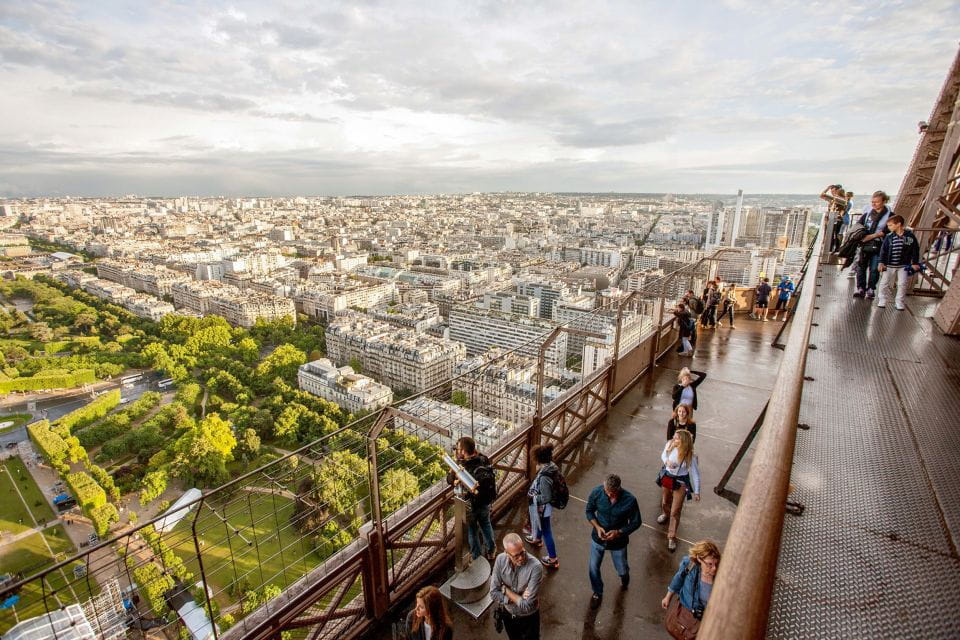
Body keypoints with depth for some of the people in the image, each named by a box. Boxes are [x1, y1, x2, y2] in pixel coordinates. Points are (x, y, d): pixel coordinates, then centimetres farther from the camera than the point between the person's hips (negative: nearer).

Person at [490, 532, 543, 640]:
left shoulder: (535, 567, -35)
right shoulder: (500, 560, -22)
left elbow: (527, 606, -33)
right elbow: (494, 594, -18)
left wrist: (505, 589, -23)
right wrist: (518, 598, -27)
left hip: (528, 617, -3)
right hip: (507, 613, 4)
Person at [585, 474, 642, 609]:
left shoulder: (630, 500, -28)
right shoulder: (597, 492, -24)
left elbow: (635, 523, -13)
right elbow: (589, 511, -7)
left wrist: (619, 532, -25)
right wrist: (597, 527, -22)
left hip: (618, 541, -1)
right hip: (598, 538, 1)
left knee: (621, 571, 20)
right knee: (593, 568, 13)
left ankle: (624, 575, 58)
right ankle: (597, 593, 43)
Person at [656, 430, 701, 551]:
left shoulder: (690, 456, -27)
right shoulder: (669, 444, -19)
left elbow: (695, 474, -15)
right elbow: (663, 455, 3)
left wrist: (696, 492, -8)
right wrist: (667, 461, -20)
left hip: (680, 483, -4)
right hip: (666, 477, 4)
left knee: (675, 511, 2)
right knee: (664, 502, 26)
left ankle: (671, 537, 19)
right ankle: (665, 514, 60)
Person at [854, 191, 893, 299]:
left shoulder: (889, 214, -5)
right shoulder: (868, 211, 4)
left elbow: (887, 231, -9)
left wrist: (872, 236, -18)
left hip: (878, 245, -3)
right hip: (865, 244, 3)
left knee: (874, 268, 2)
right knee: (861, 266, 4)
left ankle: (871, 289, 14)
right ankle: (861, 288, 12)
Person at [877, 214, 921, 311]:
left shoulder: (910, 236, -4)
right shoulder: (889, 237, -1)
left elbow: (915, 250, 2)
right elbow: (883, 250, 0)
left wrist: (915, 263, 0)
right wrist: (881, 262, -9)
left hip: (904, 266, -1)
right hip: (889, 266, 1)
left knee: (902, 284, -1)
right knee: (885, 283, 0)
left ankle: (900, 303, 9)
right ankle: (881, 302, 10)